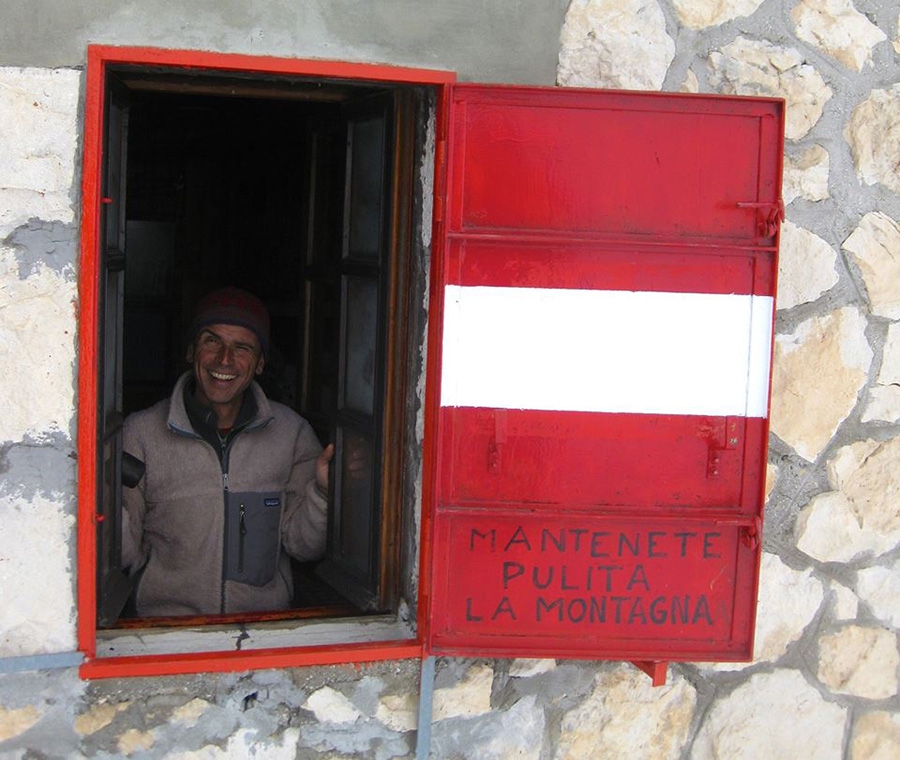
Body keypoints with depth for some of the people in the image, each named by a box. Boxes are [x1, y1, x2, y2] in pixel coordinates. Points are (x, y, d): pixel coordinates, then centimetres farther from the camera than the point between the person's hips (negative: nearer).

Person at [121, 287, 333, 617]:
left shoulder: (291, 432, 4)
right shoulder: (140, 432, 0)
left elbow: (302, 545, 5)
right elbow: (128, 552, 1)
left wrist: (323, 492, -10)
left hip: (265, 623, 2)